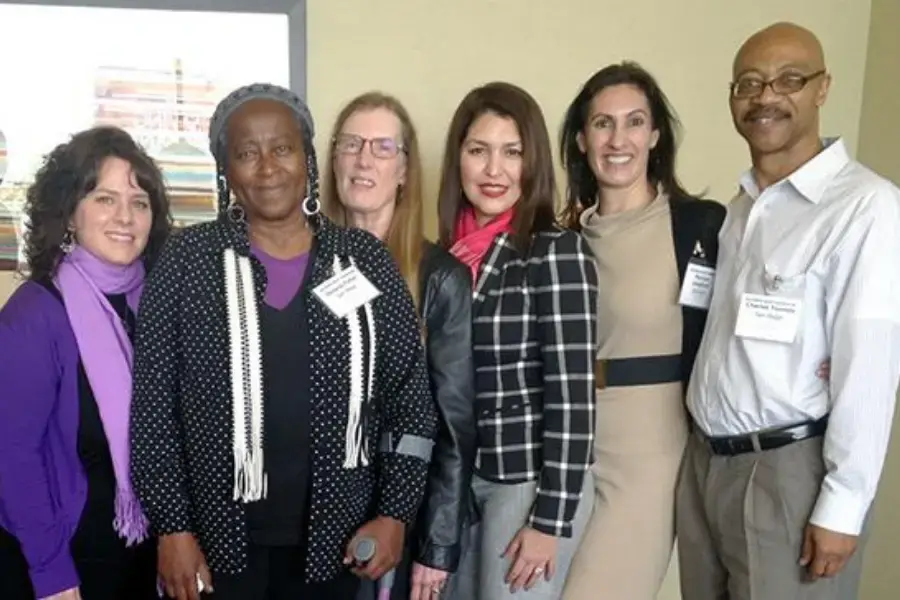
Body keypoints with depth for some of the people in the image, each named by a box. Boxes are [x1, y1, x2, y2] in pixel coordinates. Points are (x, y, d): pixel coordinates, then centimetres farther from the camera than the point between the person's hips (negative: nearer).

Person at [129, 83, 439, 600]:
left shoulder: (365, 259, -1)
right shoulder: (188, 260, -3)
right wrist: (173, 527, -5)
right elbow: (153, 404, -2)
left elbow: (411, 396, 1)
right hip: (218, 537, -1)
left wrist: (395, 513, -3)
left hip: (334, 537, 1)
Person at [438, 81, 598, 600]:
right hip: (456, 480, 6)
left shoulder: (558, 252, -14)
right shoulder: (447, 252, 4)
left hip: (530, 479, -6)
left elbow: (572, 394, -16)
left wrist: (550, 518, -16)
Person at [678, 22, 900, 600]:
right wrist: (705, 452, 7)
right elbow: (724, 340, 10)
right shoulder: (737, 206, 10)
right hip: (705, 460, 7)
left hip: (789, 470, -6)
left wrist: (842, 503, -14)